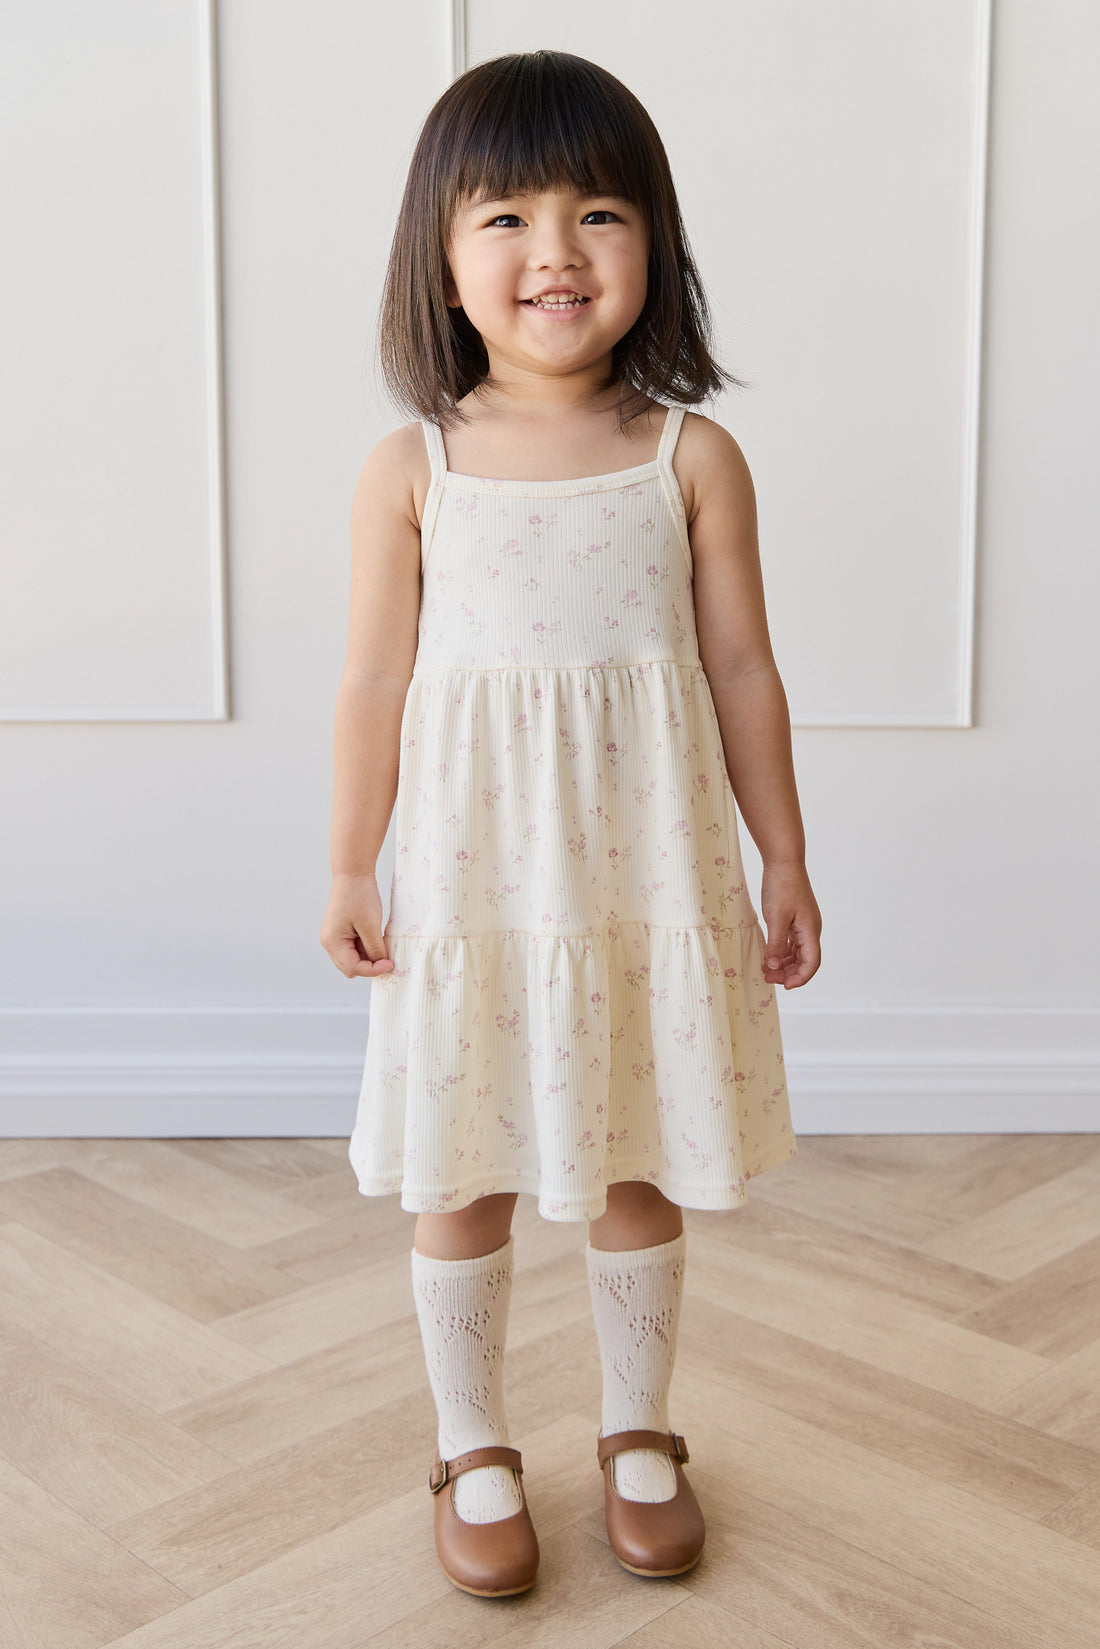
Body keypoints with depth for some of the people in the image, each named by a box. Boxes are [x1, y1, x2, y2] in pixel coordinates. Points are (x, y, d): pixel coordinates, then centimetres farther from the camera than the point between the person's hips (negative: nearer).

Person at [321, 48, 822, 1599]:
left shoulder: (694, 459, -2)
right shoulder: (411, 469, -4)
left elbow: (742, 672, 2)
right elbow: (376, 684, 0)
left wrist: (785, 861, 4)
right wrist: (351, 872, 2)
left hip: (650, 879, 1)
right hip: (468, 884, 0)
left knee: (640, 1170, 14)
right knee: (461, 1179, 11)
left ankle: (639, 1433, 38)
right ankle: (474, 1448, 34)